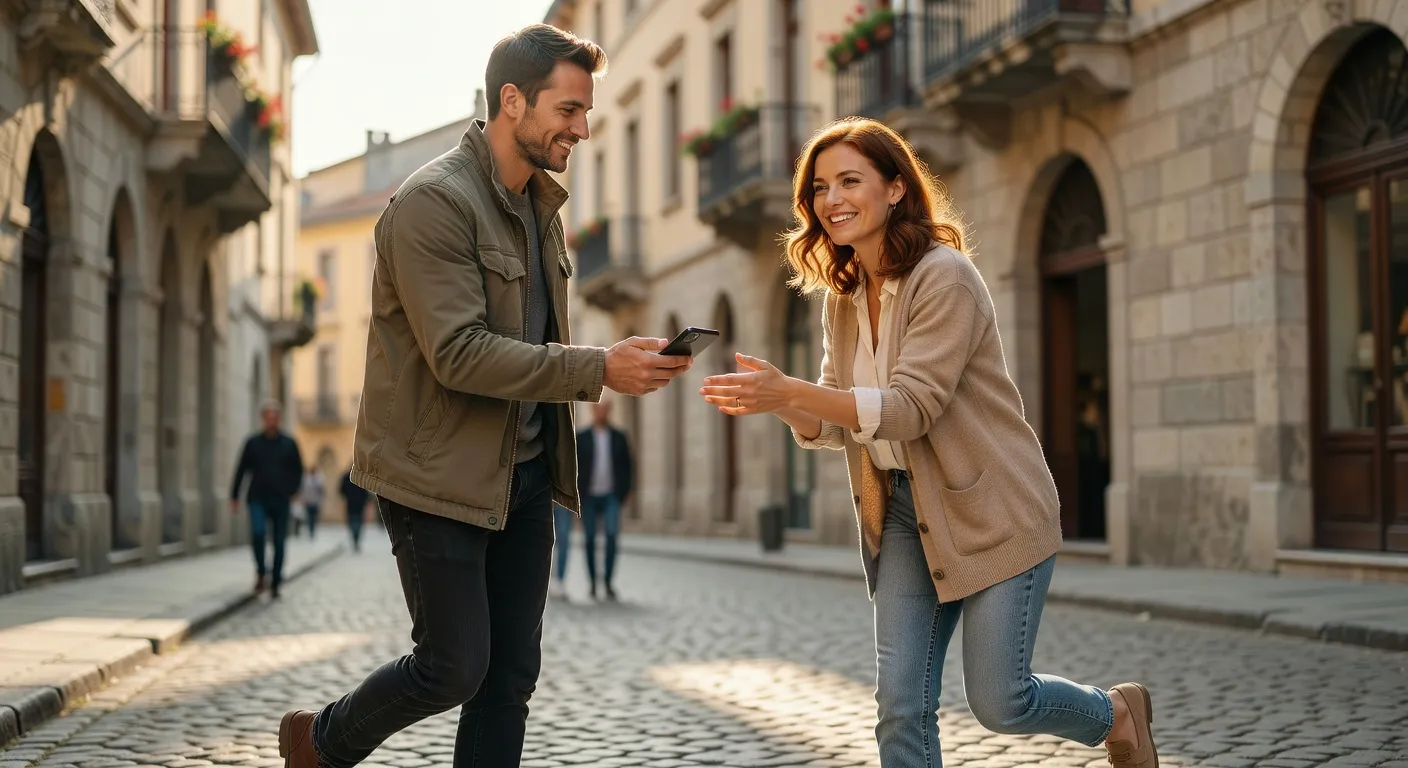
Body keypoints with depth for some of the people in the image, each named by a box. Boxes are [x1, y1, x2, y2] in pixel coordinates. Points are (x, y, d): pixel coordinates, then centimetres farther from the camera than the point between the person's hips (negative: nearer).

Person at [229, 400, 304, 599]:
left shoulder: (289, 443, 7)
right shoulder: (253, 442, 6)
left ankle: (275, 583, 12)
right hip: (258, 498, -1)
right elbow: (241, 470, 8)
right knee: (258, 533, -21)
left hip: (281, 501, 1)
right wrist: (234, 497, 5)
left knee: (279, 542, 2)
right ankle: (261, 573, -3)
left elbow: (298, 470, 12)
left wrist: (292, 491, -2)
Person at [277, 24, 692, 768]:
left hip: (523, 472, 8)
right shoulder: (435, 201, -16)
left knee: (512, 674, 9)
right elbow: (460, 354, -24)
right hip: (440, 475, -8)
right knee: (455, 669, -1)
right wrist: (599, 369, -26)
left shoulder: (539, 205, 11)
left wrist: (626, 363, 2)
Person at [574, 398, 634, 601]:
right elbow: (574, 464, 3)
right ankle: (593, 582, 11)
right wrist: (578, 492, -4)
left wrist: (624, 490, 3)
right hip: (589, 496, 0)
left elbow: (628, 465, 11)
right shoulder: (581, 437, 4)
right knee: (590, 539, 3)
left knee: (612, 535, -14)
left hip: (611, 495, 0)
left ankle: (609, 580, -7)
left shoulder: (619, 437, 9)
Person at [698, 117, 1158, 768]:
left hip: (992, 511, -6)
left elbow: (910, 407, -25)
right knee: (901, 706, -1)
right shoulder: (841, 296, 6)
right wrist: (777, 403, -16)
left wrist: (789, 390, -34)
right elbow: (837, 423, 5)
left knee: (999, 704, -1)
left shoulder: (945, 277, -17)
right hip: (903, 511, 7)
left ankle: (1116, 712, 31)